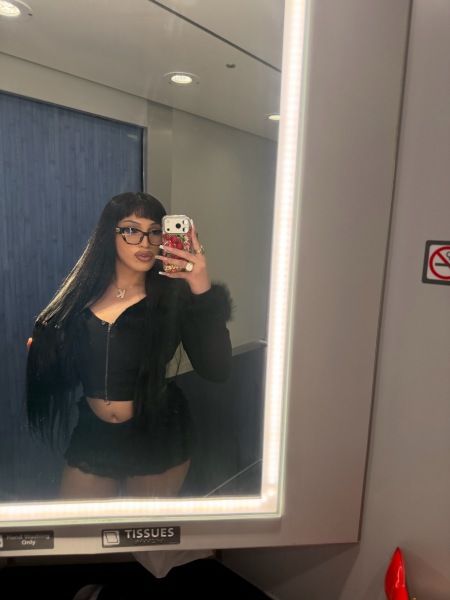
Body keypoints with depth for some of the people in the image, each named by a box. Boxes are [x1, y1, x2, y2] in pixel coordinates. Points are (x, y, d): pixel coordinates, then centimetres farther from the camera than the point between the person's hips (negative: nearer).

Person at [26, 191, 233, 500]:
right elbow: (64, 366, 5)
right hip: (92, 434, 3)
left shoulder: (174, 295, -15)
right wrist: (42, 348, -15)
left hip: (159, 437, -2)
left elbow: (217, 371, -25)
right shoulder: (83, 293, -4)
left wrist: (204, 293, -34)